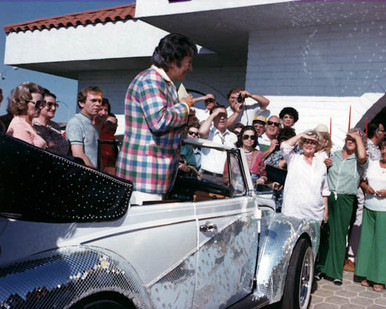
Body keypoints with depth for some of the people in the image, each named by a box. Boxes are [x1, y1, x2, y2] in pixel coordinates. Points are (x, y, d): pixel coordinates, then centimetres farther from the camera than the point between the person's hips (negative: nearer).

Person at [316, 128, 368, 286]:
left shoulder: (358, 160, 2)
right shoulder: (334, 155, 11)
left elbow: (362, 156, -23)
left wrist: (358, 137, -10)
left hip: (345, 200, -2)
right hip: (328, 197, 2)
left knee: (339, 235, 2)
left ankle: (336, 272, 13)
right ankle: (321, 268, 15)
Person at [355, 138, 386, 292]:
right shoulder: (372, 164, 11)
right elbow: (363, 181, 17)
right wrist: (366, 187, -4)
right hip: (369, 208, 4)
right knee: (368, 240, 8)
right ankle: (368, 275, 19)